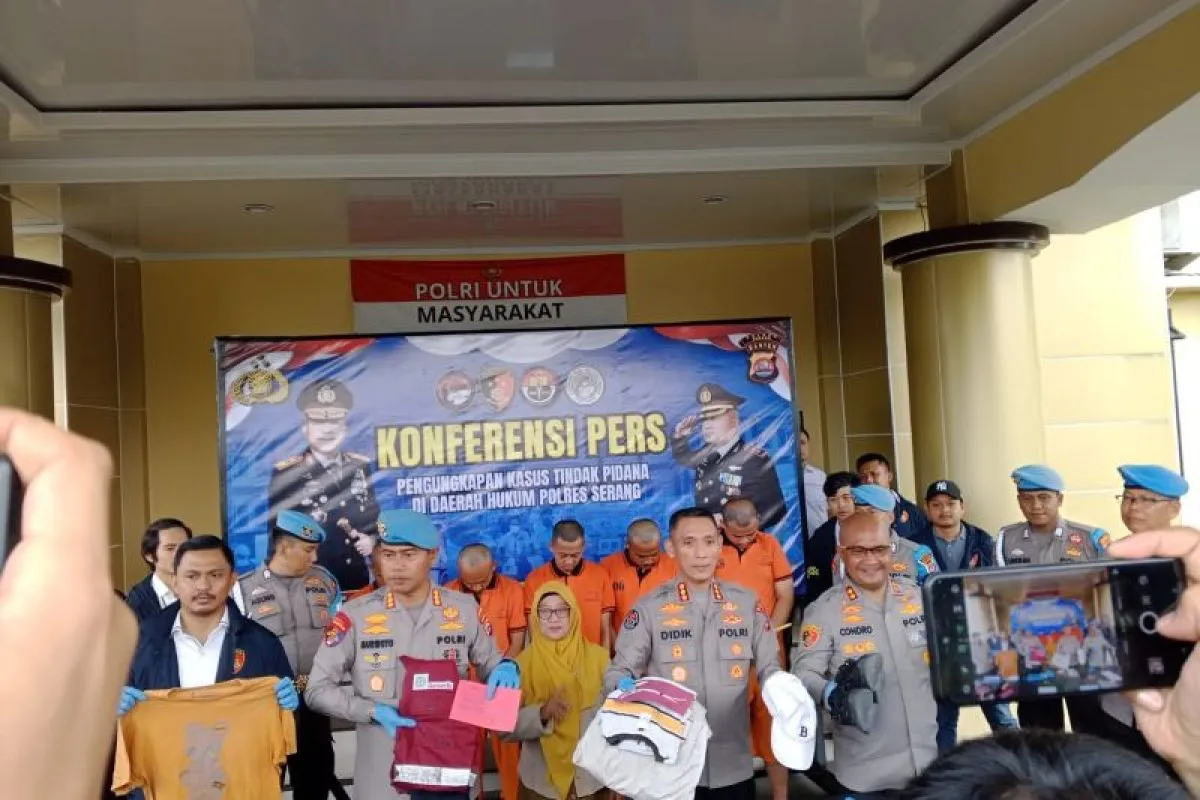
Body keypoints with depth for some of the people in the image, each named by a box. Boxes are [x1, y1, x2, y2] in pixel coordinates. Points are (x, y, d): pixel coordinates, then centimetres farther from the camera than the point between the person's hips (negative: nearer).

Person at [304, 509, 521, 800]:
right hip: (381, 771, -1)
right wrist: (375, 711, -16)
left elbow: (490, 667, 10)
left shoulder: (465, 610, -1)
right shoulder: (354, 616, -7)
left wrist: (505, 668, -13)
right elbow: (317, 690, -3)